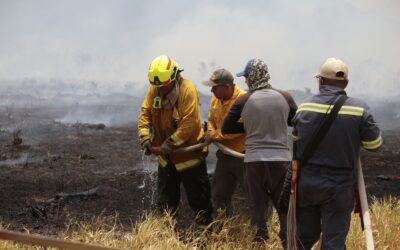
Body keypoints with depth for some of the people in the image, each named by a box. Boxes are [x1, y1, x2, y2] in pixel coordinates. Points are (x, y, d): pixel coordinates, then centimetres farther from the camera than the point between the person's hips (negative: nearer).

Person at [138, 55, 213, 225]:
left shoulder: (187, 90, -22)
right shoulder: (154, 90, -3)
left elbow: (190, 123, -26)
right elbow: (145, 114, -1)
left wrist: (171, 143, -28)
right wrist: (145, 138, -16)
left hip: (189, 153, -6)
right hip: (166, 156, 6)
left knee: (198, 198, 2)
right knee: (165, 200, 14)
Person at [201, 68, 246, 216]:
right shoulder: (216, 99, 4)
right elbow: (211, 119, 18)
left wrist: (215, 135, -19)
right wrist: (210, 133, -4)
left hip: (242, 155, -8)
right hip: (224, 154, 8)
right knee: (219, 194, 15)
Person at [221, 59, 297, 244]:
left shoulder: (243, 101, -5)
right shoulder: (285, 97, -2)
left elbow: (226, 128, 4)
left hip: (254, 160, -1)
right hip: (281, 159, 1)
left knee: (257, 206, 9)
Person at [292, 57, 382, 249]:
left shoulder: (305, 107, -3)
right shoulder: (359, 110, -11)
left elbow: (296, 142, 7)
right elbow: (374, 144, -2)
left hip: (306, 184, 3)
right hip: (339, 188, -3)